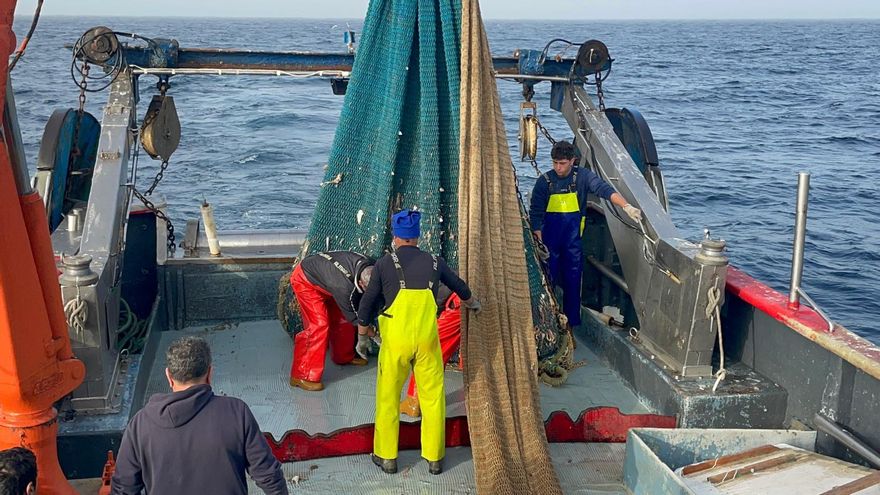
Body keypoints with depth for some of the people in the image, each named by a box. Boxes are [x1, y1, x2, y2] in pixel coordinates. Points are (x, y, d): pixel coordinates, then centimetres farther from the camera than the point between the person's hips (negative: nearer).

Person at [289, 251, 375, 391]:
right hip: (305, 280, -8)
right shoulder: (344, 286, -39)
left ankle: (343, 357, 33)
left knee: (341, 317, 10)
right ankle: (302, 376, -13)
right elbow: (352, 316, -21)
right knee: (318, 324, -18)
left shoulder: (368, 266, -19)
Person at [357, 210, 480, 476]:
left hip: (395, 339, -2)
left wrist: (363, 327, 26)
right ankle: (434, 458, 22)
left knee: (388, 396, 14)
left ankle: (387, 457, 24)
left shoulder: (385, 263, 0)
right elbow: (458, 285, 26)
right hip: (427, 339, 2)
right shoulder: (434, 262, 8)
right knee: (433, 396, 14)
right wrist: (470, 300, 49)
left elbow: (369, 301, 5)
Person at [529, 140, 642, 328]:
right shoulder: (544, 181, -4)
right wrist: (539, 242, -12)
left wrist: (626, 206, -35)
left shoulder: (582, 176, -3)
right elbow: (535, 214, -3)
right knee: (547, 280, -1)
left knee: (573, 281, 5)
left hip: (573, 241, 1)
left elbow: (604, 189, -19)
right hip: (550, 240, -1)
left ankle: (572, 323, 16)